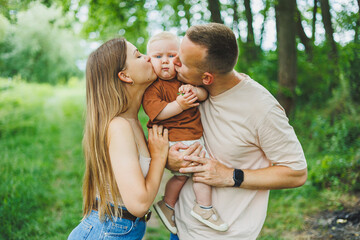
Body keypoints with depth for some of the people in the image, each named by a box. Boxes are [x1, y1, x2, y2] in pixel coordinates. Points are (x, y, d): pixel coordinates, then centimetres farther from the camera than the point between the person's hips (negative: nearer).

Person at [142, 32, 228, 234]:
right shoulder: (153, 87, -11)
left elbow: (205, 95, 8)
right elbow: (155, 111, -23)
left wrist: (195, 91, -14)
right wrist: (179, 105, -28)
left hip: (195, 135, 7)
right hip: (175, 140, -7)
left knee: (182, 174, 15)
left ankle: (167, 205, 33)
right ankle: (205, 208, 7)